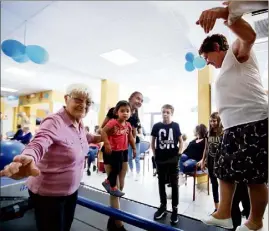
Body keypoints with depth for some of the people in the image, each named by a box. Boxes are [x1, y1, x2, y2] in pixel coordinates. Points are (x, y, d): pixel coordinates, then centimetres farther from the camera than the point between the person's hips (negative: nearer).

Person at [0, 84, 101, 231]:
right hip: (48, 194, -7)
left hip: (71, 190, 8)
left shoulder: (79, 124, -2)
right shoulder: (54, 122, -26)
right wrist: (29, 159, -64)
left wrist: (96, 138, 15)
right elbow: (38, 144, -44)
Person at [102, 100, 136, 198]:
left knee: (119, 168, 17)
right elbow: (103, 131, -22)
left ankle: (108, 182, 41)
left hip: (123, 150, 7)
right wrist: (107, 144, -29)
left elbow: (130, 137, 12)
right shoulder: (113, 122, -19)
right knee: (116, 168, 1)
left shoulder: (128, 125, 2)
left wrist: (134, 148, 16)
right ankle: (113, 187, 26)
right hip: (113, 150, -7)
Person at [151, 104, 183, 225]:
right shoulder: (157, 126, -2)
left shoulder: (175, 126, -3)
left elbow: (181, 141, 6)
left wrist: (178, 154, -2)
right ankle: (163, 206, 31)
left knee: (174, 184, 8)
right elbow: (153, 141, 7)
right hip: (160, 159, 1)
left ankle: (175, 209, 22)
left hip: (173, 159, -1)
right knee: (161, 183, 13)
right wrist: (155, 154, 1)